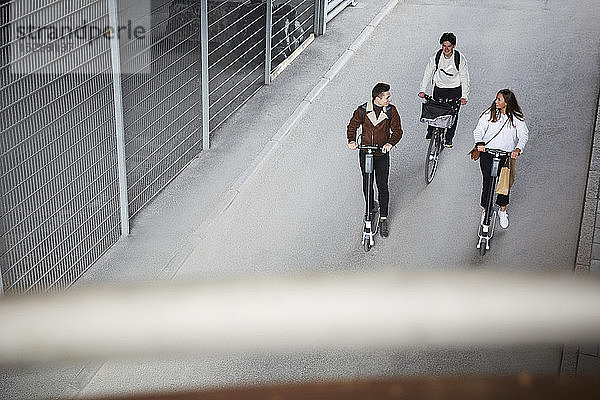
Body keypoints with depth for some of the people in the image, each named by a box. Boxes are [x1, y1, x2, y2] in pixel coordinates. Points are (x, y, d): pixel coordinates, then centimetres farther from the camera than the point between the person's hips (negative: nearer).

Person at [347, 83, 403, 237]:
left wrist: (390, 143, -28)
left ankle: (383, 219, 13)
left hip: (382, 155, -1)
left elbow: (397, 131, -9)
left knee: (382, 187, 0)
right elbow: (352, 126, 1)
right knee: (367, 185, 12)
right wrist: (352, 140, -18)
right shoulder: (362, 110, -10)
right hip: (365, 153, 1)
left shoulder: (391, 111, -10)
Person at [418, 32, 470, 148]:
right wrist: (422, 90, -11)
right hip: (439, 88, 1)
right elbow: (427, 73, -4)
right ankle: (430, 133, 22)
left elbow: (464, 79, -10)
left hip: (455, 90, -1)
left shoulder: (460, 59, -16)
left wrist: (464, 96, -17)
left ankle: (448, 139, 15)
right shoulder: (436, 57, -13)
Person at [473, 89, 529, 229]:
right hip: (487, 152, 0)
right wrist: (480, 143, -28)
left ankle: (502, 211, 25)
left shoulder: (517, 118, -6)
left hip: (507, 155, 0)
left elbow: (524, 135, -11)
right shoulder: (489, 114, -5)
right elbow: (479, 130, -8)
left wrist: (517, 149, -30)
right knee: (488, 182, -2)